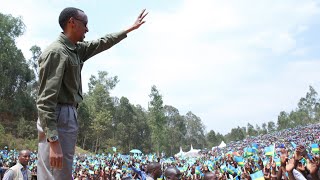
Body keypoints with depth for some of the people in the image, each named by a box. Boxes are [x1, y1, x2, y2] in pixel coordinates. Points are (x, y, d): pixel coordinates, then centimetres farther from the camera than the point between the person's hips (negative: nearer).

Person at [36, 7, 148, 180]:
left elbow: (102, 43, 31)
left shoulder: (76, 49, 13)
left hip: (69, 116, 10)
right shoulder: (56, 52, -15)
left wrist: (130, 28, 37)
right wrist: (53, 141, -29)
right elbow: (45, 99, -22)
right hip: (58, 117, -10)